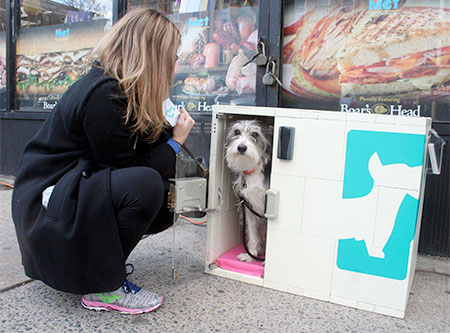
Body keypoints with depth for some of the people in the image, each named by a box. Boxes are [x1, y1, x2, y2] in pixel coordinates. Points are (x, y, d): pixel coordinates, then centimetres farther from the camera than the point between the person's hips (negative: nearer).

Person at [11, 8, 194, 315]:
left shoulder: (119, 88, 7)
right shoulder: (104, 95, -23)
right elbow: (126, 168, -19)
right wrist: (175, 142, -10)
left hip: (76, 189, 10)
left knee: (168, 202, 5)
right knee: (145, 185, -32)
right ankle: (103, 287, -14)